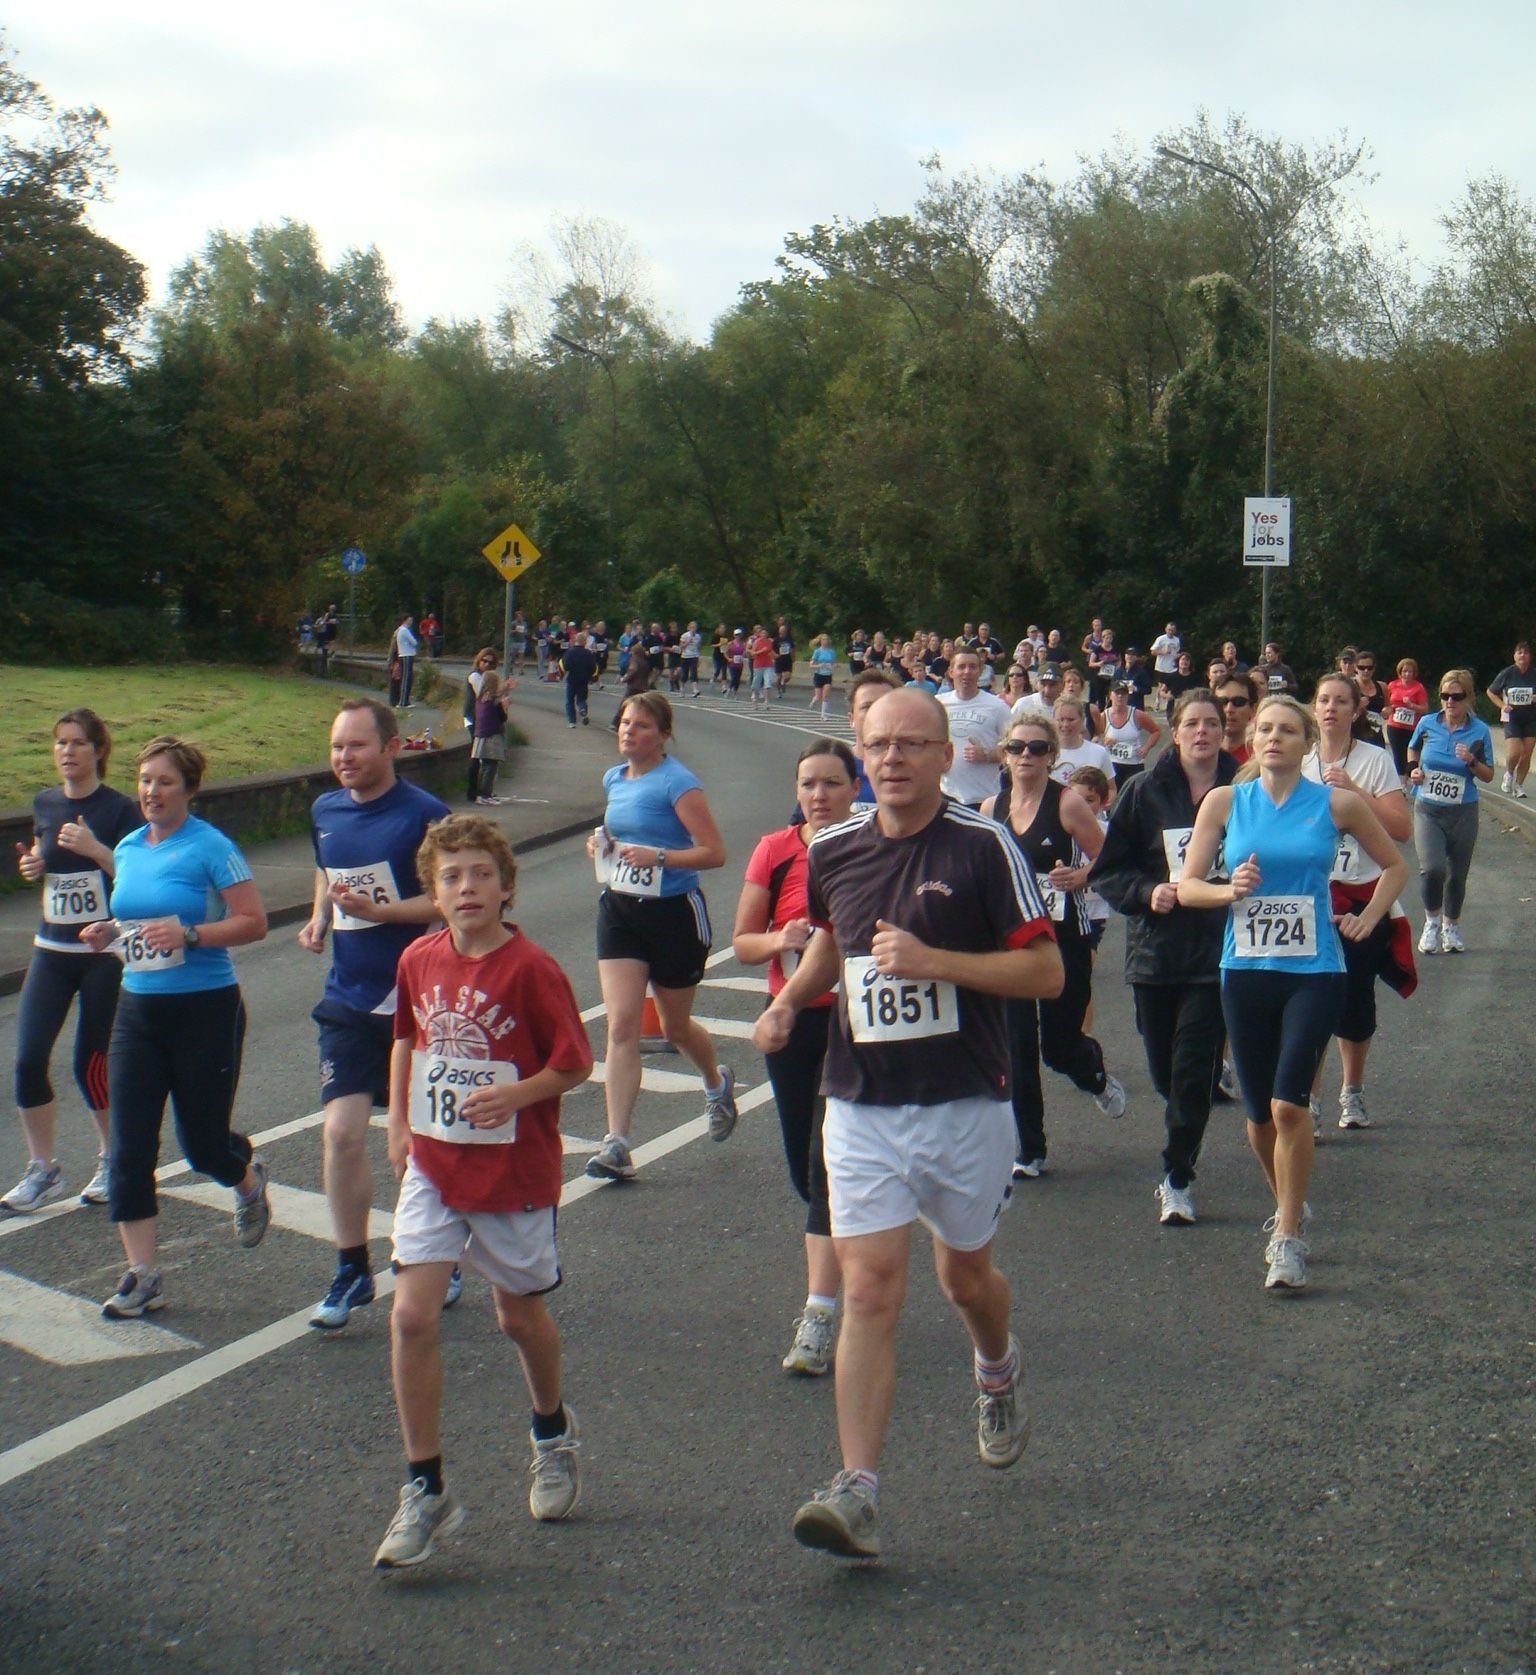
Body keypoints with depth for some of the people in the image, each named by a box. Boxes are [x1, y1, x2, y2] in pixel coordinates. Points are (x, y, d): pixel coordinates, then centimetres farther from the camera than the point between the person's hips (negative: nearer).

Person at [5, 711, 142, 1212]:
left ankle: (113, 1159, 25)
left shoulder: (119, 809, -9)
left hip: (105, 953, -5)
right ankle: (43, 1170, 11)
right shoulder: (45, 803, 6)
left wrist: (95, 848, -25)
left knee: (90, 1064, 2)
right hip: (51, 950, 5)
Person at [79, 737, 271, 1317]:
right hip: (138, 1009, 6)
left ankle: (249, 1180, 40)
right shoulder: (128, 850, 9)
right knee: (129, 1147, -2)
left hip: (206, 1009, -5)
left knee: (202, 1143, 4)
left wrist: (188, 934, -25)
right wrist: (107, 932, 1)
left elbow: (254, 922, -13)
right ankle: (141, 1276, 6)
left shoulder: (210, 848, -11)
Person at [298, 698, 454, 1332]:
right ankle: (351, 1272, 8)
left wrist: (377, 910, -23)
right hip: (349, 1000, 4)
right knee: (342, 1132, -6)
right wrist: (319, 917, 6)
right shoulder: (325, 811, 7)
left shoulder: (424, 813, -12)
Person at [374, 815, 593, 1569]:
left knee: (519, 1316, 14)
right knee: (411, 1317, -9)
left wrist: (515, 1094, -25)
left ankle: (552, 1431, 45)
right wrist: (399, 1124, 11)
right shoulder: (418, 962, 0)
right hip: (433, 1168, 3)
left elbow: (575, 1062, -10)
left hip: (515, 1173, -3)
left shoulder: (531, 969, -15)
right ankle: (425, 1492, 4)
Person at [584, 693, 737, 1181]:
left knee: (675, 1026, 12)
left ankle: (717, 1083, 46)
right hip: (620, 909, 5)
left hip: (674, 912, -5)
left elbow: (714, 852, -17)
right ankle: (617, 1145, -11)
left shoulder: (677, 783, -13)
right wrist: (602, 843, 5)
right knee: (621, 1023, -8)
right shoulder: (614, 779, 8)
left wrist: (658, 856, -28)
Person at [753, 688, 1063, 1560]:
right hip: (861, 1105, 2)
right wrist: (789, 1000, 7)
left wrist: (933, 961, -21)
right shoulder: (833, 851, 4)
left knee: (965, 1275, 16)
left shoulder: (983, 845, -10)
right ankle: (858, 1491, -6)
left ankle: (999, 1369, 50)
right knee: (870, 1289, -6)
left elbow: (1046, 971, -11)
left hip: (966, 1104, -2)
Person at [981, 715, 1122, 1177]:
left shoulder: (1067, 802, -7)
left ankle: (1097, 1074, 40)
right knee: (1018, 1050, 2)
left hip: (1063, 936, -4)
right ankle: (1029, 1152, 14)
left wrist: (1080, 876, -23)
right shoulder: (991, 809, 6)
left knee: (1059, 1047, 3)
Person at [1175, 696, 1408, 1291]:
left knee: (1288, 1104, -15)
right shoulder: (1224, 802, 3)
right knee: (1259, 1113, 9)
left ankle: (1288, 1240, -1)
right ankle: (1288, 1208, 35)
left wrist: (1367, 919, 3)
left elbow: (1394, 867, 15)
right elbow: (1187, 885, 4)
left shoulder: (1337, 804, 1)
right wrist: (1230, 889, -14)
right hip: (1245, 972, 2)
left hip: (1314, 973, -2)